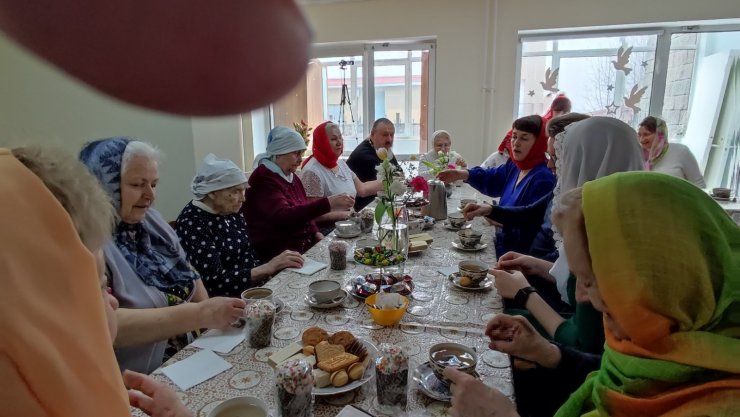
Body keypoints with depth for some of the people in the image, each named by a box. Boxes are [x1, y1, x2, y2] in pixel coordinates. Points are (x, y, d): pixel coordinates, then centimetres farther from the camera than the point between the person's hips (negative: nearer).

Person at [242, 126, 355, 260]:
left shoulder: (292, 177, 12)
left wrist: (315, 232, 1)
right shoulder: (263, 179, -15)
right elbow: (283, 216, -30)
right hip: (276, 255, -8)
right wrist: (327, 204, -37)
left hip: (303, 247, 8)